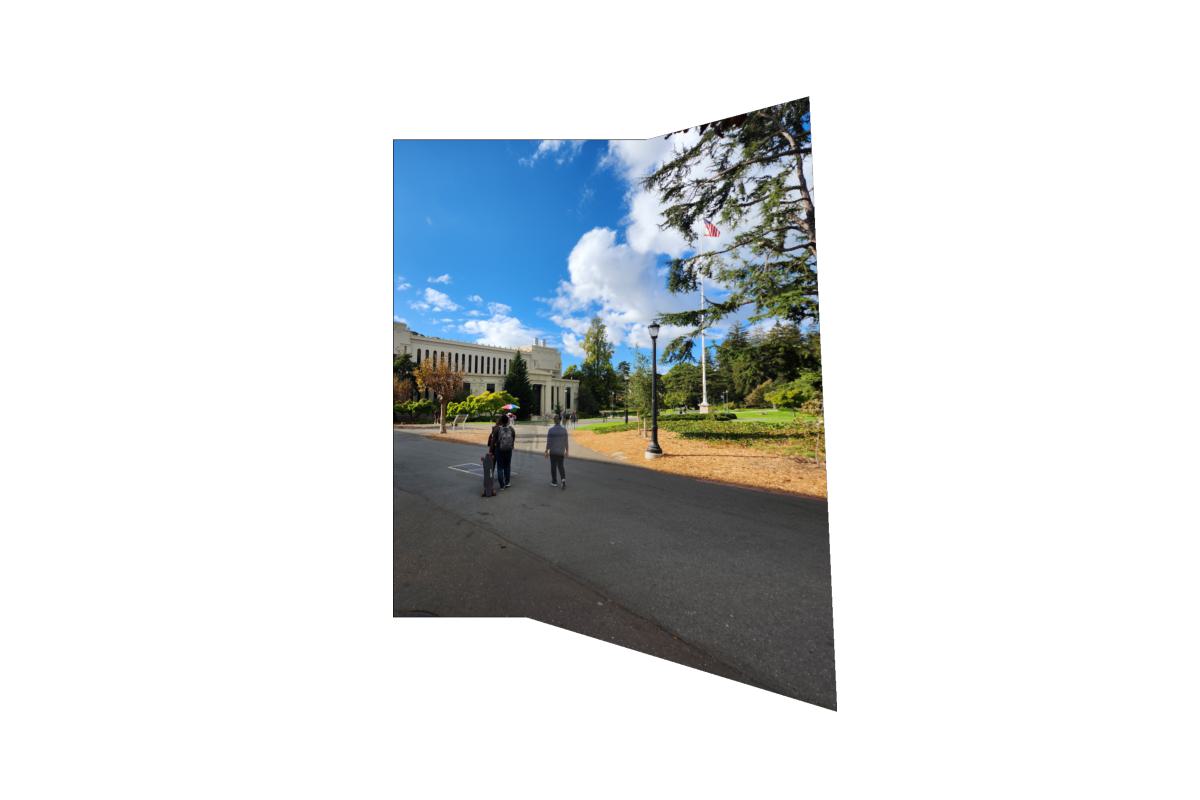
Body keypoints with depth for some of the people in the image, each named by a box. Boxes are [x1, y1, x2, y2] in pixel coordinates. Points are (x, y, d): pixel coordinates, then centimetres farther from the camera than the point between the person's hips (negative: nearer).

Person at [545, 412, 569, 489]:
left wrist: (546, 452, -3)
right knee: (560, 466, 14)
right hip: (561, 451, 2)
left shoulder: (550, 430, -16)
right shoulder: (564, 430, -8)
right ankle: (563, 480, -5)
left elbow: (548, 442, -13)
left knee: (553, 466, 14)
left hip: (553, 451, -2)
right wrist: (566, 451, 9)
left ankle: (554, 482, 24)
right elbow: (566, 442, -2)